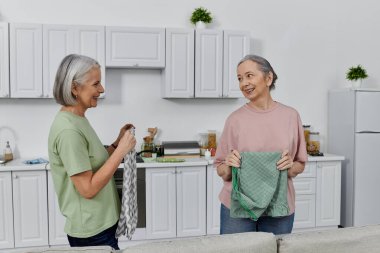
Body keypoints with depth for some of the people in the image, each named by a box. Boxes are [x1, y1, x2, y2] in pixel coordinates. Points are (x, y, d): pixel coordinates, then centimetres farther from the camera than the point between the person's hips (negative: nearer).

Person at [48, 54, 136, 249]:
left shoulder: (78, 119, 5)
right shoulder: (68, 129, -23)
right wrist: (121, 150, -21)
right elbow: (88, 189, -24)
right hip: (91, 231, -9)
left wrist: (117, 143, 3)